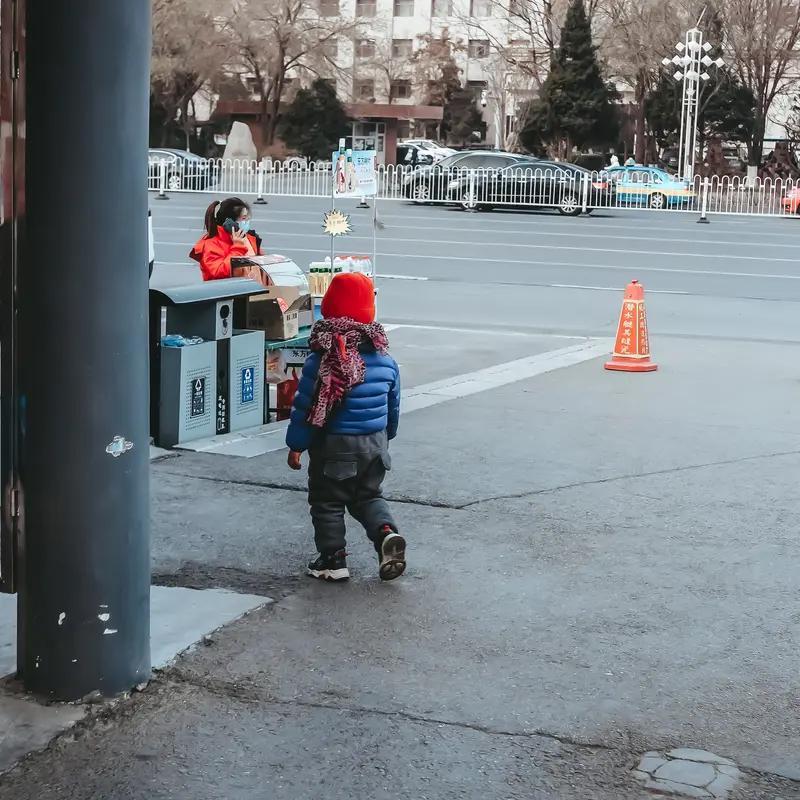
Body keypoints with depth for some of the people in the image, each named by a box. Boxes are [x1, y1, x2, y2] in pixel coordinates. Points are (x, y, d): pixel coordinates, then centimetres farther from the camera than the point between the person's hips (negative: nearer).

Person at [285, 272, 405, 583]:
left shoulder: (321, 361, -17)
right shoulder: (385, 359, -1)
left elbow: (304, 407, -13)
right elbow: (393, 405, 10)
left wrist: (296, 445, -3)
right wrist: (386, 435, 26)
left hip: (333, 446, -5)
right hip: (375, 442, 5)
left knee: (327, 502, 11)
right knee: (368, 496, 21)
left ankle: (333, 559, 13)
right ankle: (386, 531, -4)